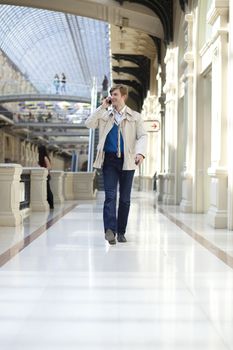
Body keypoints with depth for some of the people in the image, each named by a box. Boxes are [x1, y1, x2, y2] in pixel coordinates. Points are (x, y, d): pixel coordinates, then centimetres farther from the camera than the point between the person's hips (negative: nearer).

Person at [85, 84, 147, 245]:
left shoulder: (135, 117, 7)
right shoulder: (105, 115, 12)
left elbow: (142, 136, -2)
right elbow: (89, 124, 0)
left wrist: (140, 153, -20)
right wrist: (102, 107, -2)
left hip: (127, 161, 0)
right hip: (110, 160, 0)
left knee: (125, 198, 7)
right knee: (110, 196, -12)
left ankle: (121, 231, 16)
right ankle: (110, 230, -22)